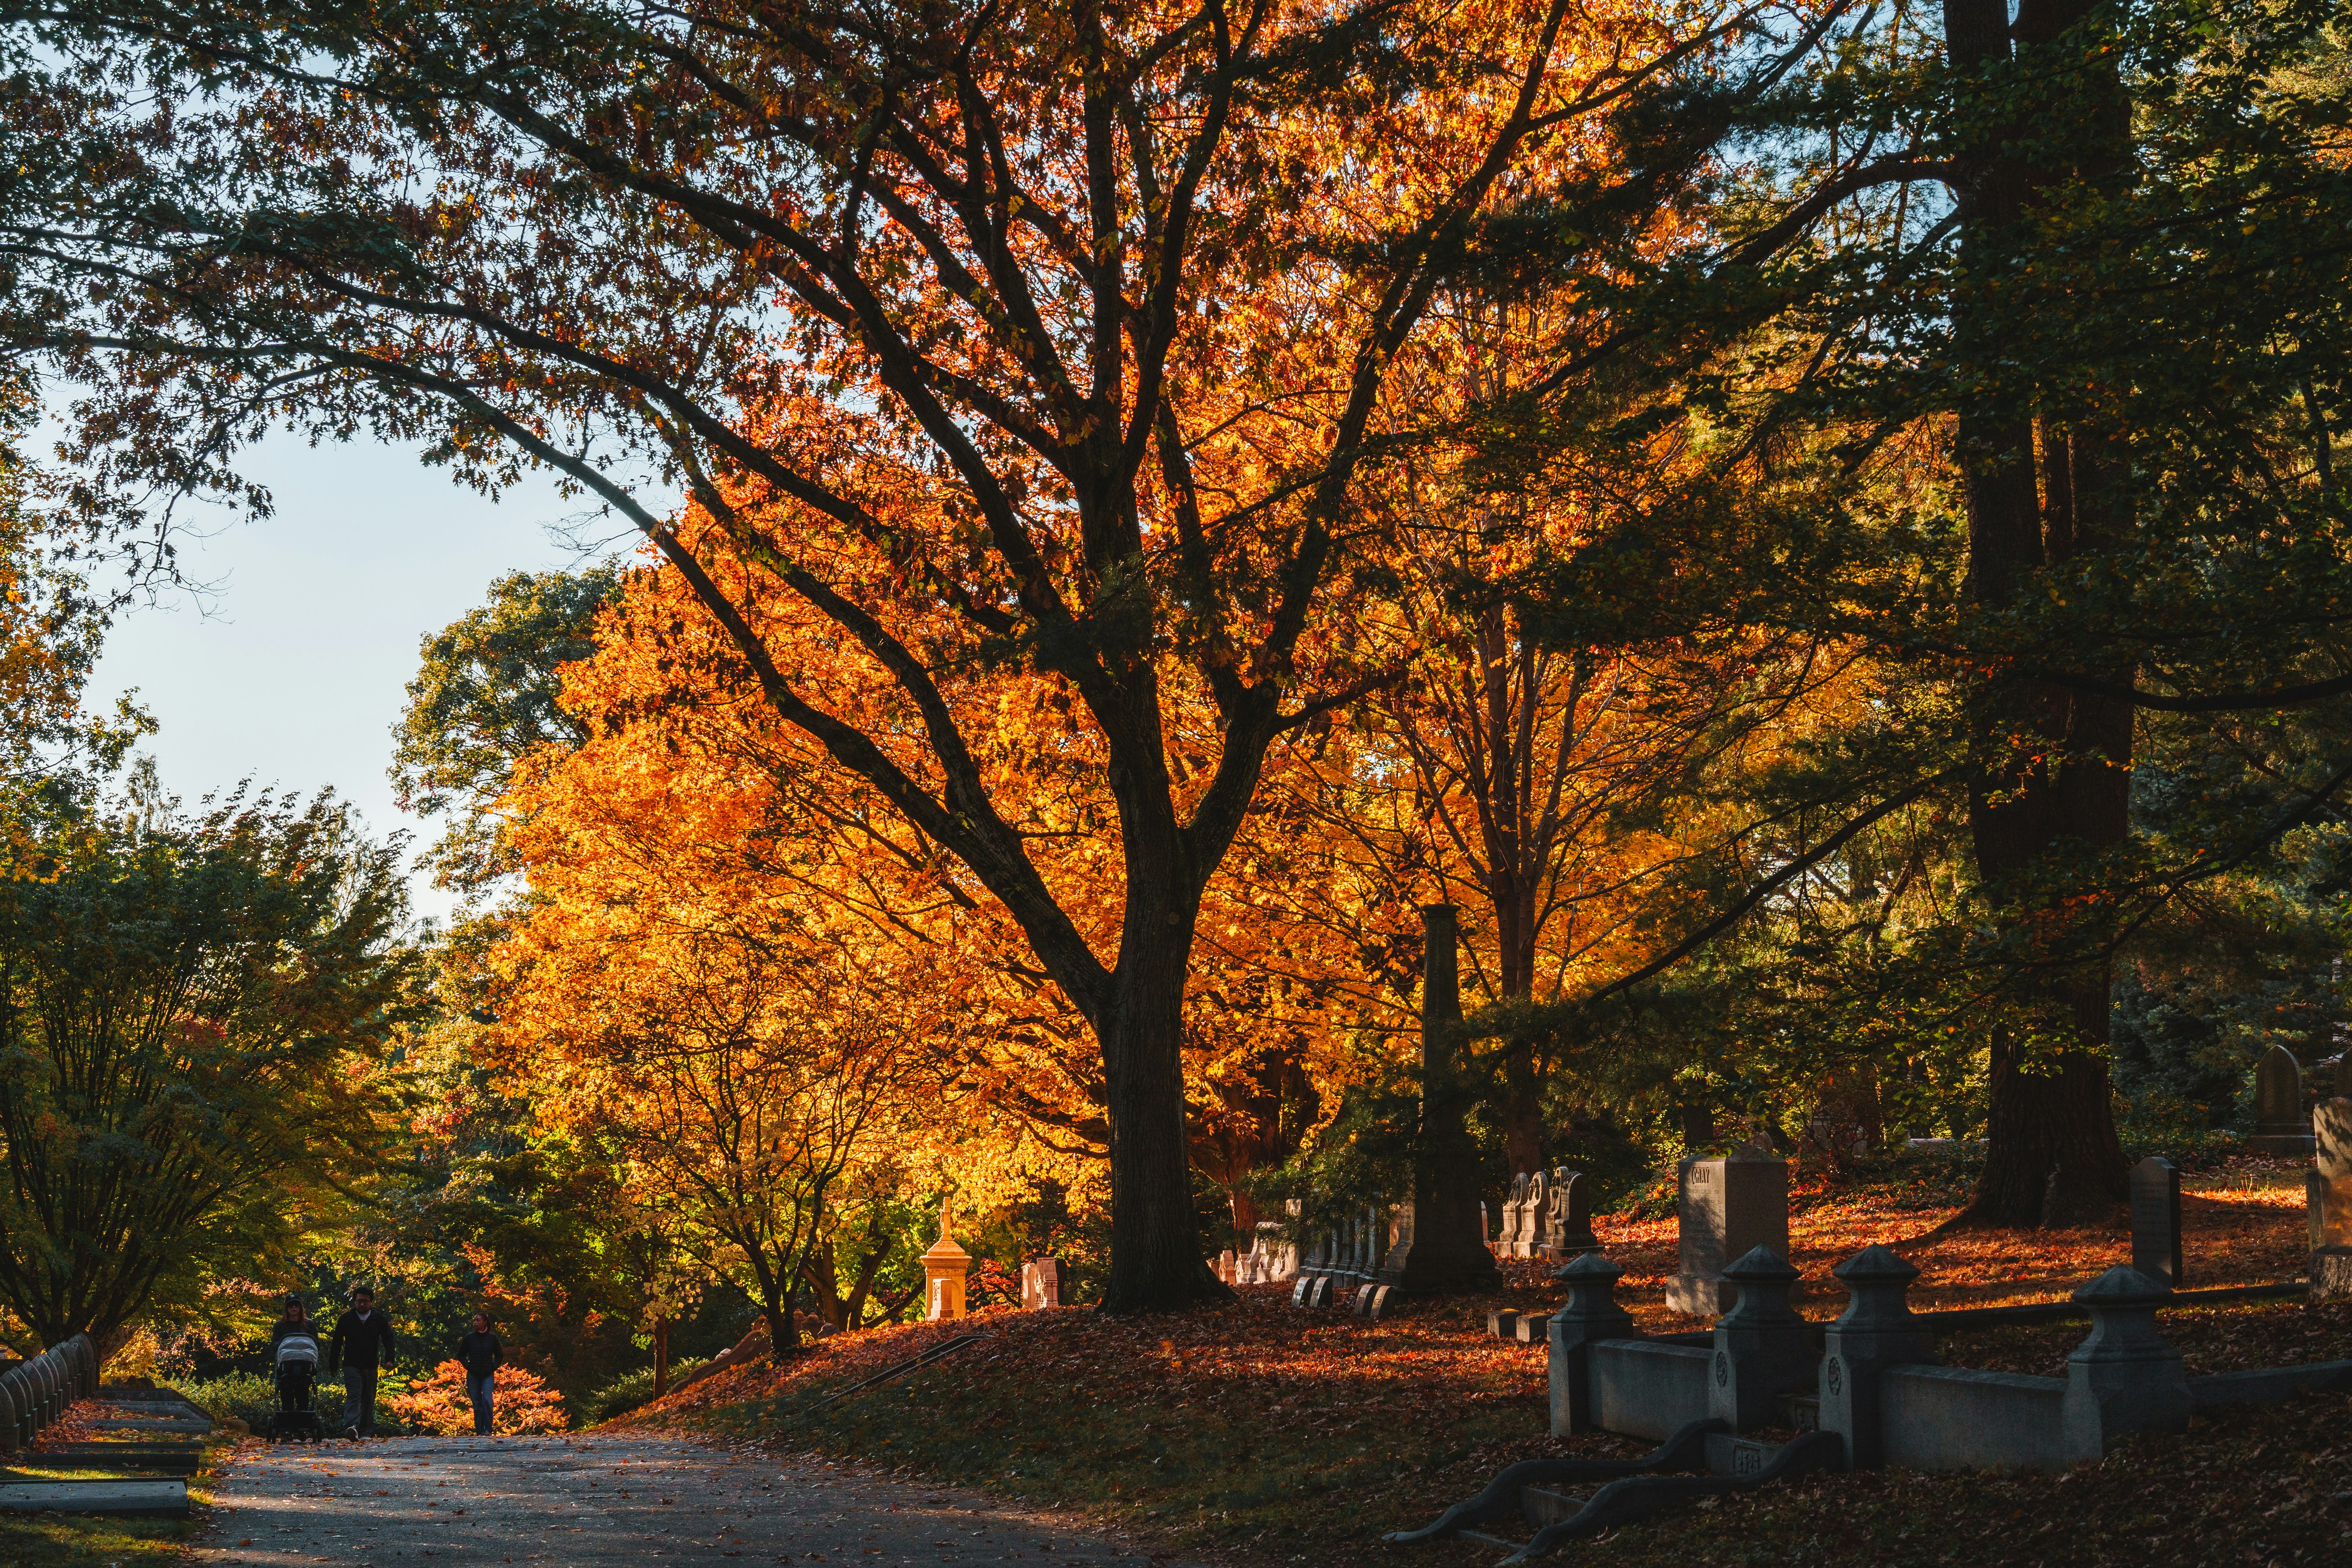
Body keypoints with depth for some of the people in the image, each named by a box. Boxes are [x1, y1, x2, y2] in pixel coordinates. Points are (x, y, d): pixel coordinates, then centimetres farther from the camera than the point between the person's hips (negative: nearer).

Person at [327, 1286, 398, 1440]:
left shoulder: (379, 1319, 5)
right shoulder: (346, 1319, 4)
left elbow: (388, 1339, 5)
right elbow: (336, 1343, 10)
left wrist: (389, 1359, -11)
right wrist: (333, 1366, 8)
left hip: (371, 1366, 2)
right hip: (351, 1365, -2)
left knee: (369, 1399, 6)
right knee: (354, 1396, -18)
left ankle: (366, 1432, 13)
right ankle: (351, 1427, -33)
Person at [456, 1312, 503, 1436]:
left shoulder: (492, 1338, 1)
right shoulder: (470, 1338, 2)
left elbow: (500, 1355, 13)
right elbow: (461, 1355, 12)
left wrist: (494, 1367, 2)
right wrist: (468, 1366, 1)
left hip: (488, 1375, -1)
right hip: (473, 1376, 1)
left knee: (487, 1400, -18)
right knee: (477, 1404, 2)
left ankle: (487, 1429, -12)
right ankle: (479, 1431, 7)